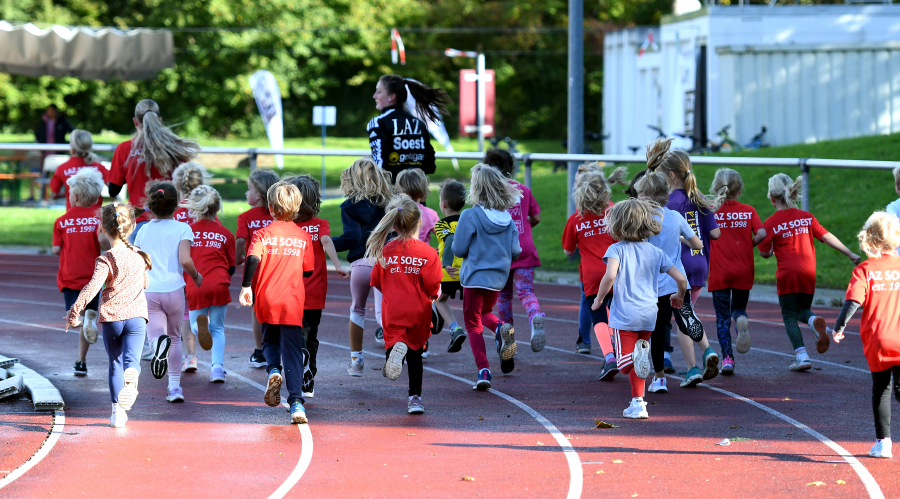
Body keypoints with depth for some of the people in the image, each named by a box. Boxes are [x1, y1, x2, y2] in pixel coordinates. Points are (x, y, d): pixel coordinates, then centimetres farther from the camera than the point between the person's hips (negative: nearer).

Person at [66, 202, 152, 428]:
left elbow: (93, 287, -21)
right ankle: (131, 379, -46)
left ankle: (117, 411, 11)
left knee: (115, 363, 12)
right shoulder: (139, 255, 5)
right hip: (136, 315, 1)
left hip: (111, 318, -1)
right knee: (131, 357, -10)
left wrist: (75, 310, -17)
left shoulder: (105, 260, -9)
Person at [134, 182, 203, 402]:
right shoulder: (182, 229, -1)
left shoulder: (143, 231, 10)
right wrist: (196, 277, 5)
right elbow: (185, 260, -14)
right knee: (175, 337, 18)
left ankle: (158, 343, -44)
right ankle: (174, 386, 17)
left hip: (148, 291, 1)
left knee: (155, 334, -6)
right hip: (174, 289, -1)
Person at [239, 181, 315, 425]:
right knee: (293, 352, -1)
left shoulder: (264, 233, -1)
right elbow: (308, 271, 12)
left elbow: (252, 259, -18)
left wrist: (246, 286, -13)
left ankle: (274, 370, -6)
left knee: (271, 341, 24)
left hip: (267, 300, -1)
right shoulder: (304, 236, 6)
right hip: (293, 303, 1)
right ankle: (296, 402, -15)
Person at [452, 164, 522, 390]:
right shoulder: (507, 218, 0)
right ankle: (500, 328, -7)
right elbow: (515, 252, 2)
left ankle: (483, 369, -5)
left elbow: (459, 249, -13)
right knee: (485, 312, 27)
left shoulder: (470, 215, -15)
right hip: (498, 278, 5)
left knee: (473, 324, 6)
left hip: (475, 276, -5)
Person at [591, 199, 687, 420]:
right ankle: (637, 402, 17)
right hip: (648, 314, 5)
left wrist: (598, 299, -8)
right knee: (635, 365, 20)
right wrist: (679, 297, 25)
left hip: (625, 314, -5)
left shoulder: (617, 249, -4)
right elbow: (681, 278, 4)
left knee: (625, 364, -3)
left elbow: (610, 275, -23)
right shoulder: (655, 252, 8)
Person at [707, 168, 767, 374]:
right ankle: (741, 320, -18)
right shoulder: (748, 211, 0)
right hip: (743, 271, 1)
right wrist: (748, 246, 6)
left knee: (722, 317, 6)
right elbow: (761, 234, -11)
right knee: (738, 309, 18)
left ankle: (727, 357, -5)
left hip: (719, 272, -1)